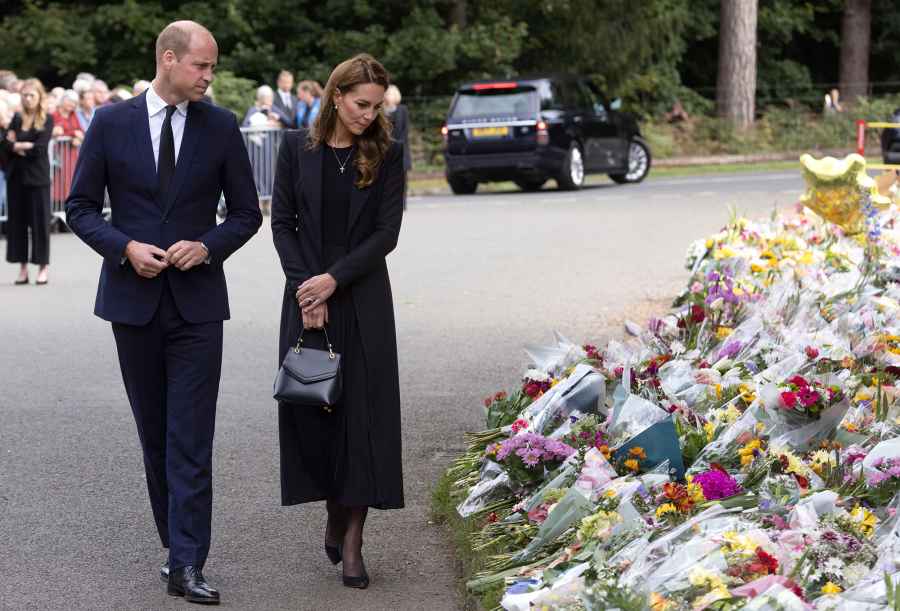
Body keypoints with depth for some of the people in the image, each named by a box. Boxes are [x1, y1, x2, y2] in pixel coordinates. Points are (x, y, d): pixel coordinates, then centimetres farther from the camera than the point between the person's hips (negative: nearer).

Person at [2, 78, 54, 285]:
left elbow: (39, 148, -12)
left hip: (37, 176, -4)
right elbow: (7, 144, 0)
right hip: (16, 175, 4)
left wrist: (17, 145, -5)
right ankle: (23, 267, 11)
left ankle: (43, 267, 6)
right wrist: (26, 146, -14)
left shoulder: (47, 120, -2)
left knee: (40, 220, -1)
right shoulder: (17, 118, 10)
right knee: (17, 220, 5)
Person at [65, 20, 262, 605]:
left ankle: (188, 566, -9)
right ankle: (176, 545, 23)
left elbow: (247, 212, 7)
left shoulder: (221, 127, 1)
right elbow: (81, 206, 4)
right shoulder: (111, 123, -1)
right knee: (155, 436, 10)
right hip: (133, 298, 1)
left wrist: (208, 246, -12)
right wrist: (125, 247, -13)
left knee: (191, 439, -8)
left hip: (197, 300, -1)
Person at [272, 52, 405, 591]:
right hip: (307, 296, 1)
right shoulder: (297, 148, 1)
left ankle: (352, 541, 1)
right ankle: (334, 515, 23)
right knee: (311, 405, 3)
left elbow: (387, 233, -5)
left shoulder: (386, 153, -1)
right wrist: (304, 288, -9)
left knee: (363, 410, -3)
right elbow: (282, 223, 2)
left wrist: (334, 279, -13)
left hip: (362, 299, -1)